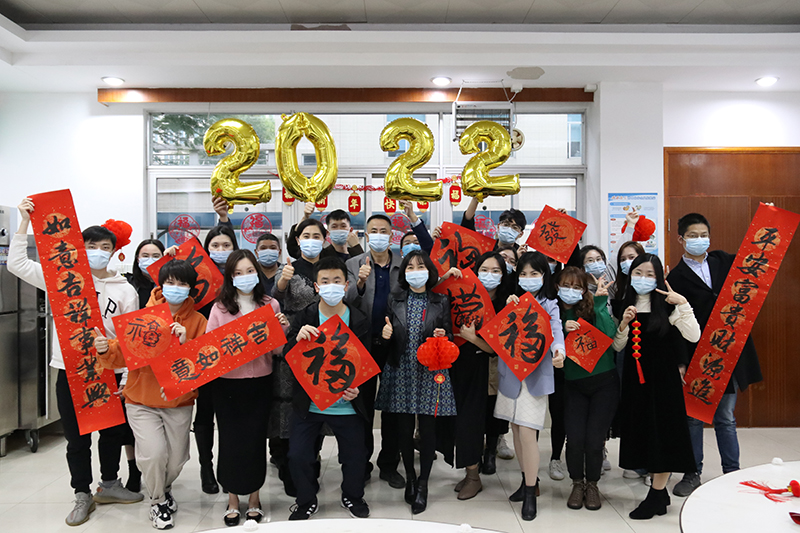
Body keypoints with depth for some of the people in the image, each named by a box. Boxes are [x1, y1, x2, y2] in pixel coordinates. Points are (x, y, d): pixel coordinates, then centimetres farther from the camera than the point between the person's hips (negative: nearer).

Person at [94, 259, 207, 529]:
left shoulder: (197, 321, -6)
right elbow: (122, 353, -8)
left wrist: (185, 344, -27)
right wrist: (106, 350, -28)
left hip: (179, 402, 1)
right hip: (142, 400, -1)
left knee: (176, 460, 7)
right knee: (154, 454, -15)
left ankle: (164, 488, 45)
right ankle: (158, 502, 17)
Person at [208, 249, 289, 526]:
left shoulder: (270, 305, 2)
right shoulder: (220, 307, -1)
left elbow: (276, 351, 5)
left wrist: (283, 330, -12)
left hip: (260, 382, 1)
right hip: (226, 382, 0)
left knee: (256, 438, 6)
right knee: (231, 439, 6)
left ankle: (254, 498, 28)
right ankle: (233, 499, 28)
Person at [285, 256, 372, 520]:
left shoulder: (359, 321, -5)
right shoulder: (303, 318, -5)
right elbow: (288, 358, -7)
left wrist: (355, 387, -19)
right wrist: (298, 339, -28)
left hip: (346, 405, 0)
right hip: (308, 402, 0)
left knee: (355, 456, 11)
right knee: (298, 456, 5)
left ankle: (353, 497, 41)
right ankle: (306, 500, 33)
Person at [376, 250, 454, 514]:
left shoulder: (441, 302, 4)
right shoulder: (395, 301, 7)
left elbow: (449, 339, 8)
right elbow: (388, 342, 12)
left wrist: (442, 337, -14)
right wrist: (386, 336, -10)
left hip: (431, 372, -1)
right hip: (401, 371, 1)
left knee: (428, 427, 2)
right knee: (403, 427, 6)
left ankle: (422, 483, 20)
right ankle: (410, 477, 28)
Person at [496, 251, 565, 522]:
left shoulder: (549, 305, -2)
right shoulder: (514, 300, 10)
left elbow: (556, 332, -20)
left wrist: (559, 352, -38)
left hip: (535, 374, -5)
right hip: (510, 372, 5)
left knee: (527, 432, -8)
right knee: (515, 429, 12)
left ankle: (530, 495, 4)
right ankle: (527, 480, 30)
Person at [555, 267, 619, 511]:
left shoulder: (594, 308, -6)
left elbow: (610, 335, -21)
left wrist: (600, 303, -20)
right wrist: (562, 330, -20)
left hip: (604, 383, -1)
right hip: (573, 385, 1)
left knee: (594, 440, -2)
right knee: (574, 439, -6)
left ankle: (592, 484, 24)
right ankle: (577, 484, 21)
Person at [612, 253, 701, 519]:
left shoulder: (666, 306, -5)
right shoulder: (624, 306, 7)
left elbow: (693, 336, -16)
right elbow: (617, 347, 6)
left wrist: (683, 303, -20)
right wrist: (623, 323, -10)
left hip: (663, 377, -4)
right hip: (635, 377, 5)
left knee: (661, 431, -1)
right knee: (641, 430, 9)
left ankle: (656, 494, 11)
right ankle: (660, 493, 24)